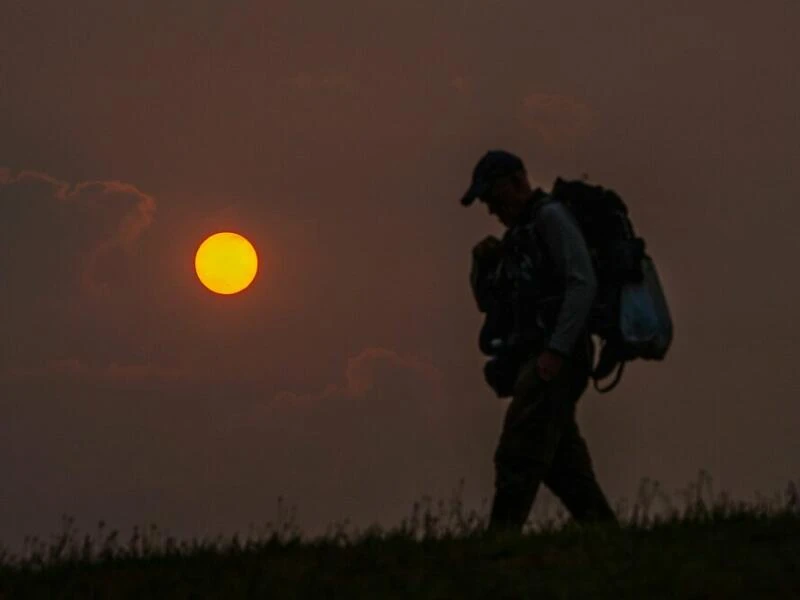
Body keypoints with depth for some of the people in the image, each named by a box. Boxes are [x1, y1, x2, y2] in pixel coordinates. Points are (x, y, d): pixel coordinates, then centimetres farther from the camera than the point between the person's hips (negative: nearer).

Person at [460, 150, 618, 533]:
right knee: (562, 464, 11)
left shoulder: (552, 217, -7)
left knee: (518, 455, -16)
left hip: (557, 358, -10)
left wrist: (556, 350, -27)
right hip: (538, 358, 10)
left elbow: (582, 283, -19)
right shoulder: (522, 231, 23)